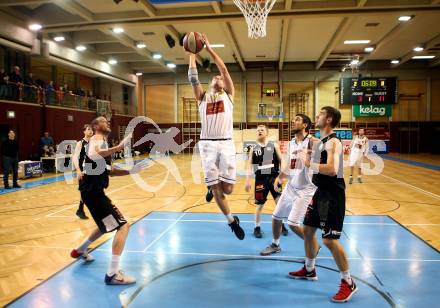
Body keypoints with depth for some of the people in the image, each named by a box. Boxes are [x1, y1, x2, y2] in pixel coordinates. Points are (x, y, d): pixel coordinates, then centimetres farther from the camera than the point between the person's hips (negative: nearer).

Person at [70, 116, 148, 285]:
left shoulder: (103, 143, 21)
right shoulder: (97, 139, -9)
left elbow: (110, 171, 22)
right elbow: (93, 155, -35)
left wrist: (131, 171, 12)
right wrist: (119, 147, -39)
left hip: (94, 191, 11)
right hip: (93, 191, -11)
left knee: (106, 225, 31)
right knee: (123, 226, -15)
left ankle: (80, 250, 48)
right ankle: (112, 274, -13)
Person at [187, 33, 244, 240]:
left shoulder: (228, 95, 11)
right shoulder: (202, 97, 15)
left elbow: (224, 69, 3)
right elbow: (193, 78, 5)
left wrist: (209, 49, 2)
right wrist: (192, 54, 8)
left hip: (226, 143, -1)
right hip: (207, 144, 1)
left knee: (227, 188, -5)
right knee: (215, 188, 2)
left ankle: (215, 186, 32)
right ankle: (232, 221, 21)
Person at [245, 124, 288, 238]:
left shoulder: (274, 146, 4)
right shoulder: (253, 149, 5)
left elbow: (282, 160, 2)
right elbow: (249, 165, 2)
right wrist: (247, 181, -7)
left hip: (274, 177, 0)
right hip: (260, 179, 0)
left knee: (280, 202, 2)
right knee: (259, 204, 6)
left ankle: (280, 224, 24)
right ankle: (257, 227, 20)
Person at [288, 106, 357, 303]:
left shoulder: (333, 142, -18)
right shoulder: (321, 141, 12)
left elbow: (332, 170, -32)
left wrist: (309, 163, -25)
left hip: (332, 196, -10)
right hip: (320, 192, 10)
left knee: (329, 239, -8)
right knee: (308, 230, 17)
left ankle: (348, 283, 9)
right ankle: (309, 270, 36)